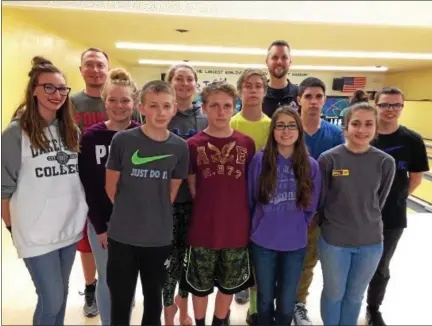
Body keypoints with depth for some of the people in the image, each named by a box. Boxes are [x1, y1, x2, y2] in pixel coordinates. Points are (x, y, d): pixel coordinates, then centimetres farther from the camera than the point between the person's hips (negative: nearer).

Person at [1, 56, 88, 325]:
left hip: (71, 227, 5)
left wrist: (84, 213, 11)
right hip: (36, 232, -4)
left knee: (61, 293, 18)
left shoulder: (72, 131, 5)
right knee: (52, 298, 4)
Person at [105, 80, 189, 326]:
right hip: (122, 236, -1)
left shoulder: (180, 147, -5)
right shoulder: (123, 140, -10)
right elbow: (111, 187, -1)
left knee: (154, 298, 21)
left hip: (160, 238, 2)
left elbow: (173, 191, 5)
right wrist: (130, 212, 5)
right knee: (120, 301, 16)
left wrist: (156, 215, 6)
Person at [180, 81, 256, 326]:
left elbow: (251, 184, 6)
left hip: (237, 229, 2)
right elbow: (191, 186, 1)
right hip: (203, 229, -1)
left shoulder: (247, 144, -3)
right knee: (200, 285, 17)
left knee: (229, 285, 20)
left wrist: (237, 213, 4)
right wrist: (207, 209, -2)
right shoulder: (193, 145, -6)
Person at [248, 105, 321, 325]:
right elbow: (250, 200, -1)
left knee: (286, 304, 15)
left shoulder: (311, 165, -6)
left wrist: (296, 228, 8)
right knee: (265, 300, 18)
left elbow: (311, 206, 5)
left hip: (295, 244, 1)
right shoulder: (260, 160, -11)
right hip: (263, 243, -1)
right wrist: (260, 226, 7)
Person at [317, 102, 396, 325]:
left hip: (371, 241, 2)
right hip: (334, 241, -2)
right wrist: (333, 224, 4)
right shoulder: (328, 159, -14)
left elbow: (380, 201, 4)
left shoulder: (385, 162, -8)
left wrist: (365, 222, 10)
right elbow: (320, 200, -5)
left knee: (355, 295, 21)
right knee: (333, 293, 17)